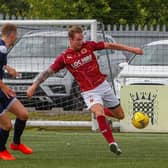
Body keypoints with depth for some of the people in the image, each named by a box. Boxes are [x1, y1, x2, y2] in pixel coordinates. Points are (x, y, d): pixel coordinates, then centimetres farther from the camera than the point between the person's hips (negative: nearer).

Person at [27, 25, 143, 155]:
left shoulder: (88, 46, -1)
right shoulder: (64, 57, -7)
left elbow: (110, 46, 0)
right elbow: (49, 72, -4)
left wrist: (131, 49, -2)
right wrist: (34, 86, -11)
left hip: (103, 85, 4)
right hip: (89, 92, -4)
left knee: (120, 115, 9)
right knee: (99, 113, -31)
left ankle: (102, 111, 40)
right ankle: (112, 143, -26)